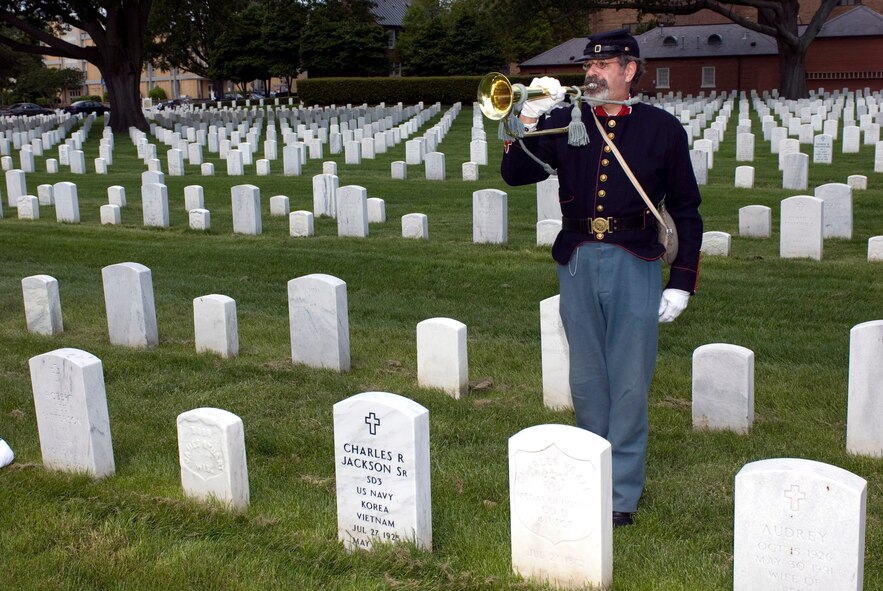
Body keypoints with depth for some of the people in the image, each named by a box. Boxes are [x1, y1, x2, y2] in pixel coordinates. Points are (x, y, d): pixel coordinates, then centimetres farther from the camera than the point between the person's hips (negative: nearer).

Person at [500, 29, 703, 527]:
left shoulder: (661, 128, 2)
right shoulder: (566, 122, 8)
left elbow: (686, 209, 4)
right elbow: (515, 174, 3)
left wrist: (682, 282, -1)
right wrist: (530, 121, -11)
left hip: (633, 265, -2)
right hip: (578, 262, 3)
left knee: (629, 384, 2)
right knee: (586, 381, 12)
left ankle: (623, 492, 14)